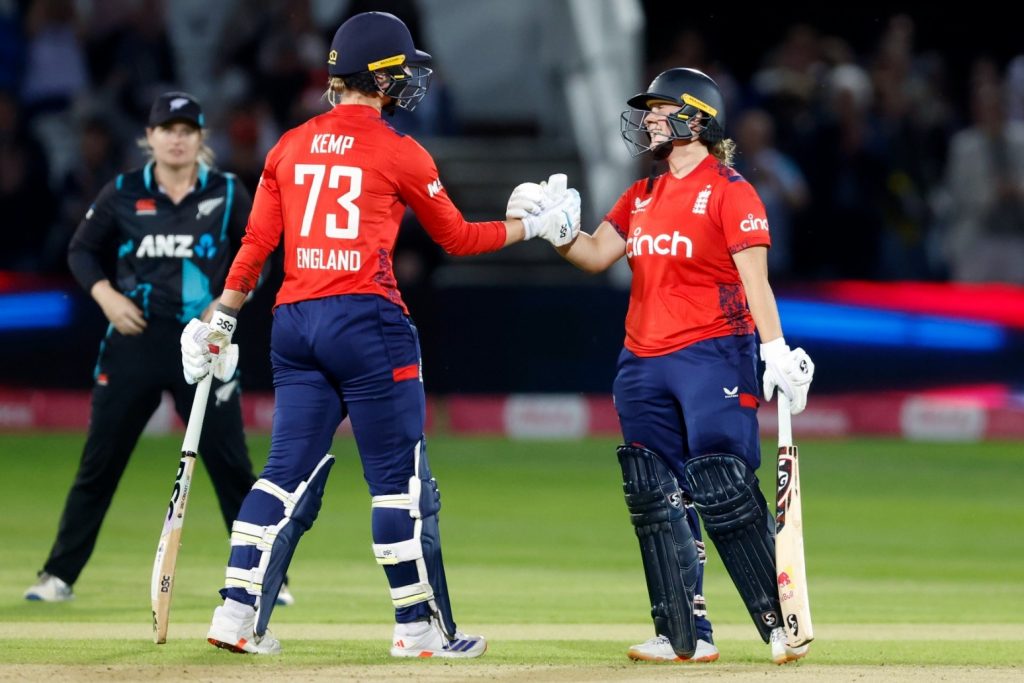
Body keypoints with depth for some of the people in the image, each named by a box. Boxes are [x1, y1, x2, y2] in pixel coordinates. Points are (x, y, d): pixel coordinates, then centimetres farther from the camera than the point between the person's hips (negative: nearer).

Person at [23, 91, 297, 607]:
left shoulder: (227, 195, 1)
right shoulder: (122, 193, 3)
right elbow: (82, 250, 11)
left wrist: (228, 302, -8)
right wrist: (106, 294, -6)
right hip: (133, 341, 1)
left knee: (231, 466, -1)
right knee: (98, 464, 3)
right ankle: (59, 576, 10)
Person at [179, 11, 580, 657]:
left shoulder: (290, 147, 11)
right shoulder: (399, 152, -3)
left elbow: (257, 242, 9)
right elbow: (457, 237, 7)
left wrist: (223, 319, 15)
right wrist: (533, 225, 19)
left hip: (294, 323, 6)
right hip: (366, 317, -6)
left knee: (290, 472, 7)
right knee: (401, 477, 2)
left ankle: (238, 611, -1)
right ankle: (421, 626, 6)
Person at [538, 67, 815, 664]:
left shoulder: (730, 192, -5)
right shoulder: (642, 196, 17)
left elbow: (755, 279, -11)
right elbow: (595, 255, 13)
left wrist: (776, 349, -20)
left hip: (713, 355, -8)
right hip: (643, 364, 8)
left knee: (725, 494, -14)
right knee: (656, 500, 5)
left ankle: (783, 624, -8)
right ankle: (686, 636, 9)